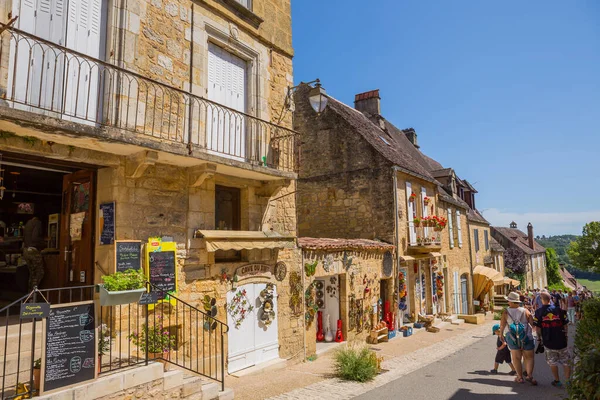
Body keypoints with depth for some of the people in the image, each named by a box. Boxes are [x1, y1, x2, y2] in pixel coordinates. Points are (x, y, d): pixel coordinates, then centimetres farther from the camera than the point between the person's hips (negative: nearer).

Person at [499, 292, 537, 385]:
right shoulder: (525, 311, -3)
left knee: (516, 357, 8)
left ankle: (520, 377, 13)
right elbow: (533, 323, -4)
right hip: (526, 337, 0)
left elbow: (502, 324, -1)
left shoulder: (506, 312, -4)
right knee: (529, 357, 10)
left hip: (512, 337, 0)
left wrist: (501, 335, 14)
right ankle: (529, 375, -2)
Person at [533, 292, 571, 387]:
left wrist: (540, 337, 8)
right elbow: (565, 325, 0)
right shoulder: (558, 310, -5)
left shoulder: (538, 312, -8)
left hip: (548, 341, -1)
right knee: (566, 362, 15)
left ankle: (557, 381, 22)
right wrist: (565, 335, 15)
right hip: (561, 340, 1)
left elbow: (537, 328, -8)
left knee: (553, 362, 15)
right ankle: (568, 381, 16)